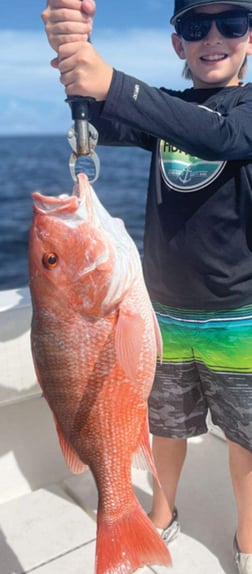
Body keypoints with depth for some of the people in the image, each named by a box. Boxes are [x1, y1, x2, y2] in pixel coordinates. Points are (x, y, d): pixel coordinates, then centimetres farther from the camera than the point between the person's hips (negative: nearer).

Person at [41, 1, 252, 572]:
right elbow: (105, 126, -13)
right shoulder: (164, 108, 6)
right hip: (165, 315, 3)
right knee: (167, 428, 19)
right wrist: (74, 49, -33)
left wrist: (113, 85, -39)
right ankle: (163, 514, 46)